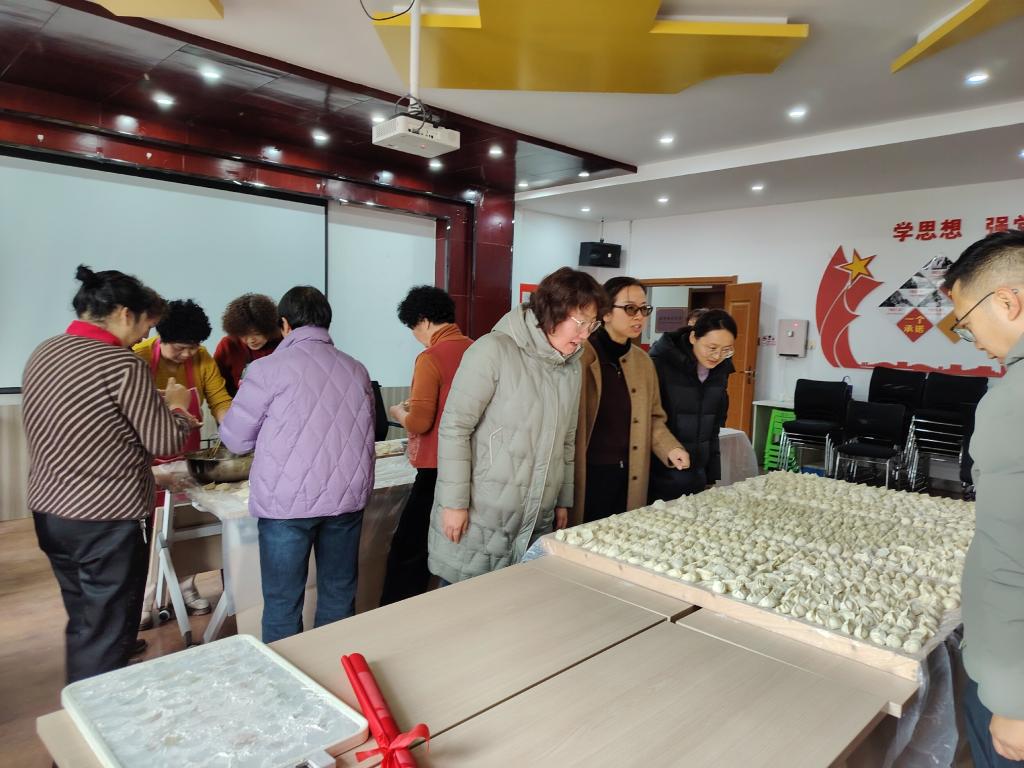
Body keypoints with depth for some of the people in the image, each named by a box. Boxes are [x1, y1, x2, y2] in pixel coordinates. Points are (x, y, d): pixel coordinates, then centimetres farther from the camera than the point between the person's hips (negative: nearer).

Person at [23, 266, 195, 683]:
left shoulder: (43, 353, 6)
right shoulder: (121, 364, -19)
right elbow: (165, 441, -14)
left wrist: (155, 404, 15)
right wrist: (176, 406, 5)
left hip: (48, 512, 8)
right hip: (106, 522, -8)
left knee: (82, 624, 23)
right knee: (106, 638, 6)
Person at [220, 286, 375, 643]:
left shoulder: (270, 368, -6)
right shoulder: (356, 369, 6)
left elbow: (236, 439, -1)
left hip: (288, 502, -4)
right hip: (348, 496, 4)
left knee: (282, 604, 10)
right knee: (339, 597, 16)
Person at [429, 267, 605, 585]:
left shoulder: (572, 367, 9)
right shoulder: (495, 350, -13)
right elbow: (454, 428, -13)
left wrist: (563, 500, 20)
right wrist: (454, 502, -13)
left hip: (537, 523, 6)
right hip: (479, 521, -6)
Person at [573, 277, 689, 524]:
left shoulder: (644, 361, 10)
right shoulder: (579, 356, -11)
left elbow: (653, 417, 18)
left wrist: (670, 448, -1)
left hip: (628, 476, 6)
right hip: (585, 474, -6)